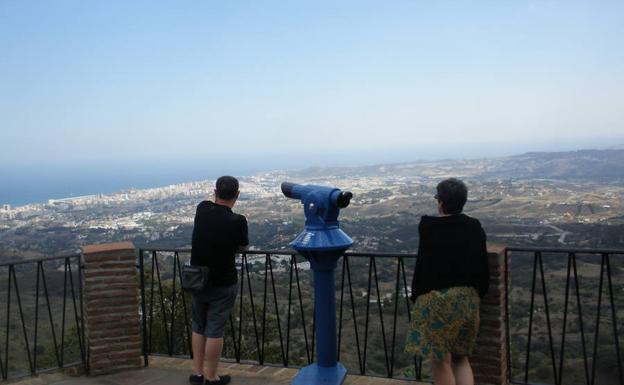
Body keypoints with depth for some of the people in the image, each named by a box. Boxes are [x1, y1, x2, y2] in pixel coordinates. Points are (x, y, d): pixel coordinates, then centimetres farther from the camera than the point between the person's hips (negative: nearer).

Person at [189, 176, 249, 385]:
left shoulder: (202, 209, -7)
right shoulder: (237, 221, -21)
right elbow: (243, 247, -1)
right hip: (222, 284, -5)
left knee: (199, 327, 18)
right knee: (214, 330, 5)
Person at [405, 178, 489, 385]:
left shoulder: (428, 227, -9)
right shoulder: (475, 228, 2)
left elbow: (422, 265, -5)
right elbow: (483, 268, 5)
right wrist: (477, 294, 16)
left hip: (436, 299, -5)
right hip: (467, 298, 5)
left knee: (441, 361, 6)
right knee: (461, 358, 19)